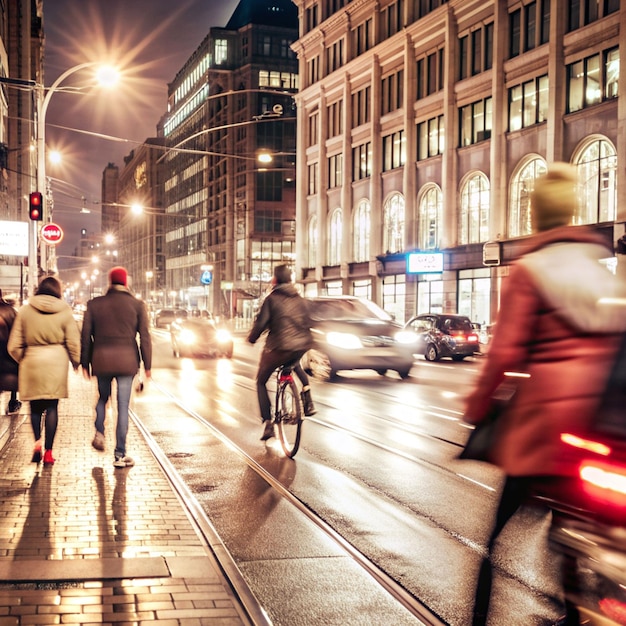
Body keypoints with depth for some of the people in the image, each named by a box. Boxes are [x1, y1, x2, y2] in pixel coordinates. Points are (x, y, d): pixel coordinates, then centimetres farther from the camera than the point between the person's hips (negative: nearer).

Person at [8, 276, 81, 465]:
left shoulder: (25, 310, 2)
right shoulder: (65, 312, 0)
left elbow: (14, 345, 3)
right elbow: (73, 342, 2)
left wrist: (22, 359, 21)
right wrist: (75, 362, 18)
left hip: (32, 361, 1)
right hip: (56, 362, 0)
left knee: (35, 406, 13)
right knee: (52, 407, 5)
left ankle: (37, 442, -7)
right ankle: (48, 452, 5)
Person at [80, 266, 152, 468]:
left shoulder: (94, 304, 4)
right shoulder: (137, 305, 1)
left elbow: (85, 336, 4)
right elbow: (144, 337, 0)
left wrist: (85, 363, 11)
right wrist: (147, 365, 5)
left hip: (101, 360, 1)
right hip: (126, 360, -1)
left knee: (102, 398, 26)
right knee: (123, 406, 1)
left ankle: (99, 433, 6)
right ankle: (120, 455, 2)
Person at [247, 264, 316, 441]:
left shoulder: (272, 299, -4)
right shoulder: (300, 299, 13)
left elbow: (261, 322, -9)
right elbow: (307, 323, 19)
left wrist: (252, 338, 8)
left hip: (278, 347, -5)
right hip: (301, 346, 5)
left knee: (261, 381, 14)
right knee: (295, 364, 41)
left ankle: (268, 423, 0)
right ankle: (308, 401, 23)